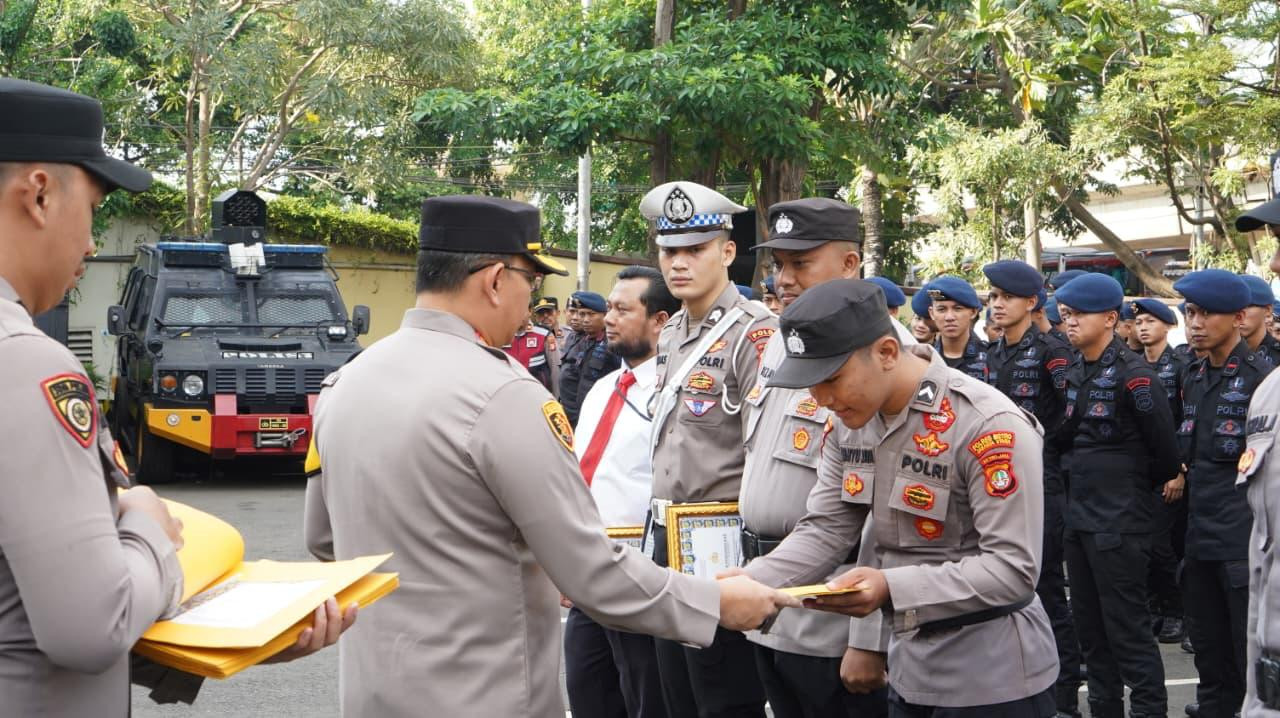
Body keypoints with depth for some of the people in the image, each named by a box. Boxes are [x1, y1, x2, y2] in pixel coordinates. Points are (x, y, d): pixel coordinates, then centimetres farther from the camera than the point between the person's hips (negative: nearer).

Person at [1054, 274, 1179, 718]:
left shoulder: (1133, 375, -14)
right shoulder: (1076, 374, 10)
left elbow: (1165, 453, -11)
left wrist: (1134, 488, 3)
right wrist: (1085, 481, 9)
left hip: (1119, 523, -8)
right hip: (1079, 516, 8)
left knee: (1128, 630, -4)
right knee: (1090, 629, 14)